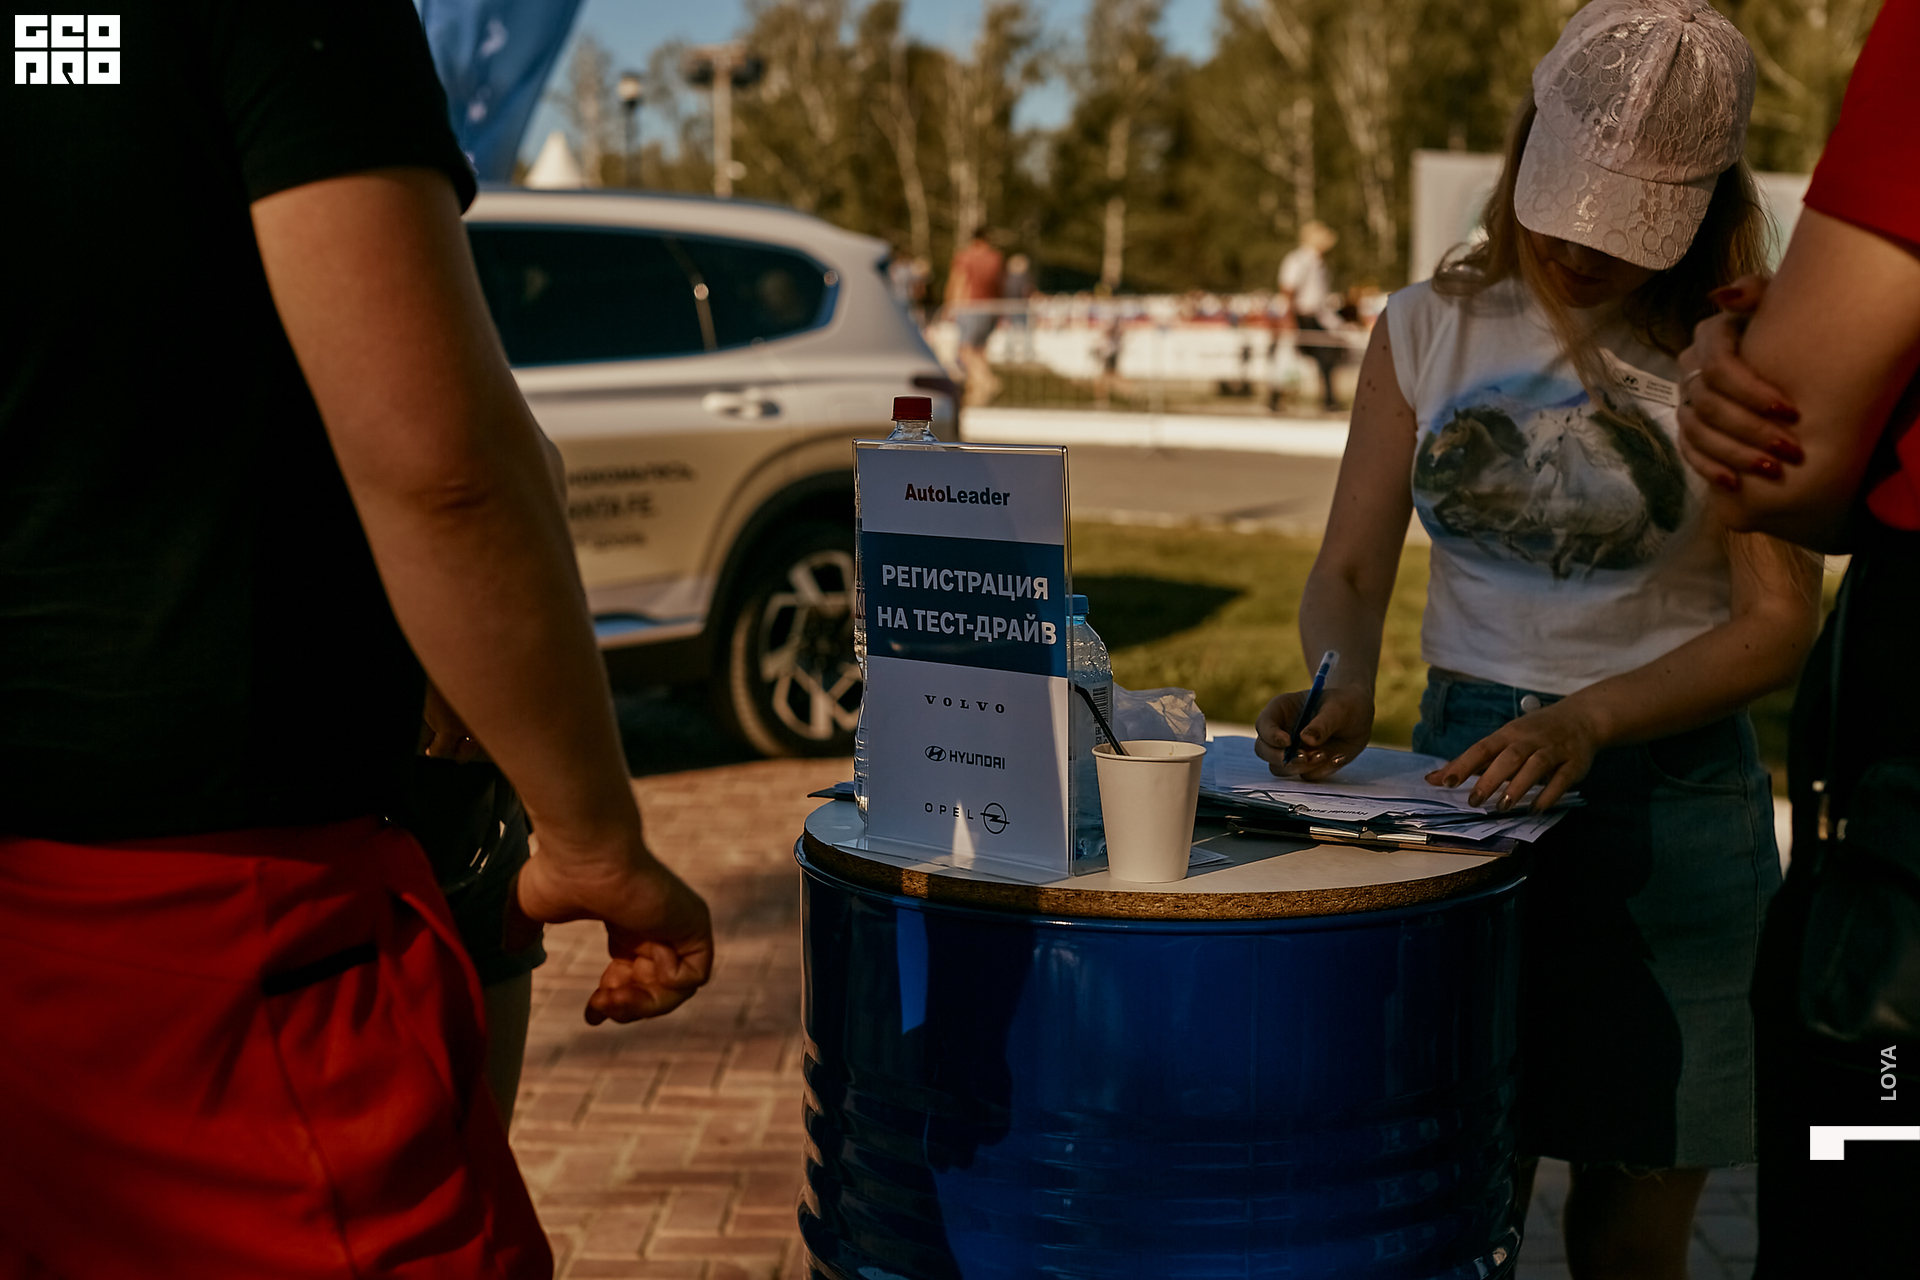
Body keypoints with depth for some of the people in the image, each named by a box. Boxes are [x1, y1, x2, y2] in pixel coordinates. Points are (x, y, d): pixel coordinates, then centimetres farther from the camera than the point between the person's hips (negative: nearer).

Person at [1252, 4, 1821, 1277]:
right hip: (1461, 776, 2)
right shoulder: (1431, 329, 6)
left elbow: (1778, 623, -9)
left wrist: (1589, 720, -24)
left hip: (1672, 798, -2)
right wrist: (1343, 692, -17)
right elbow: (1350, 569, 4)